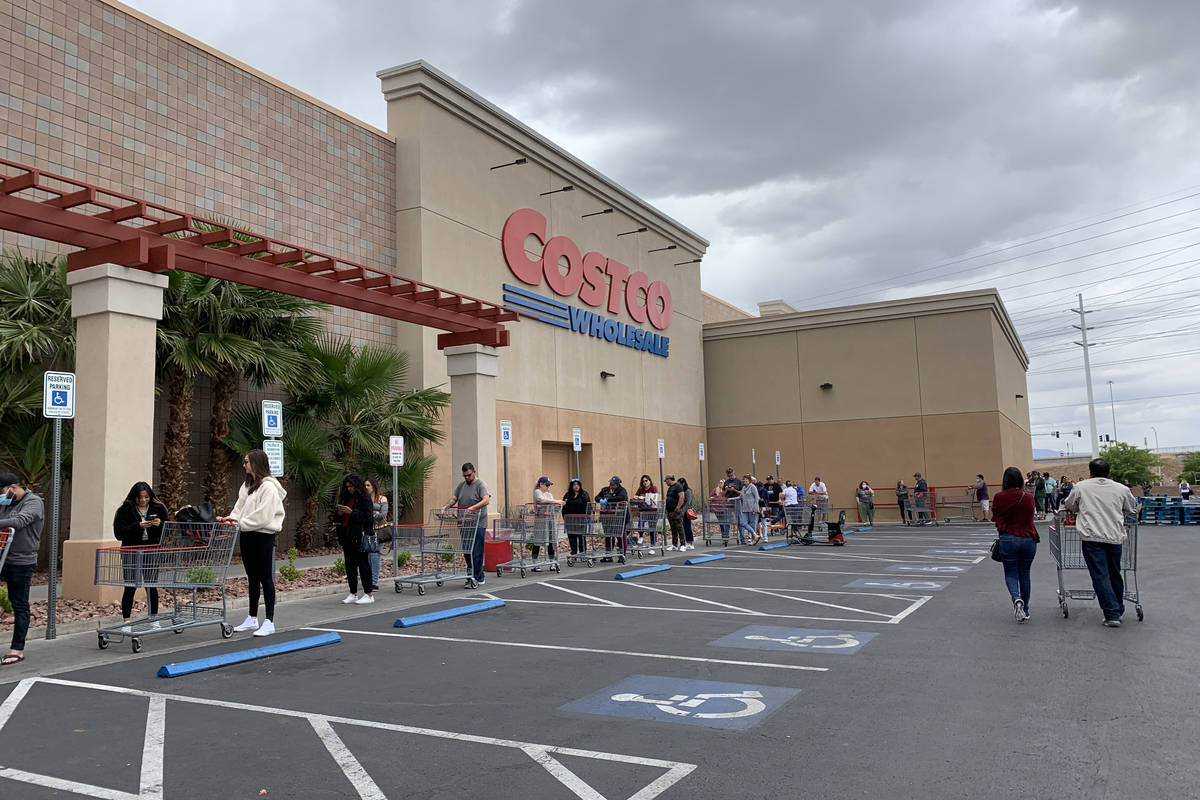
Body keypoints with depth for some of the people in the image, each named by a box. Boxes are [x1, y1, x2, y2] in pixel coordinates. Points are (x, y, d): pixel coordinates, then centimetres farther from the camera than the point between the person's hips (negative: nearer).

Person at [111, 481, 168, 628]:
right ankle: (126, 622, 6)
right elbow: (119, 533, -8)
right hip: (131, 553, -2)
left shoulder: (158, 509, 6)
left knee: (152, 587, 6)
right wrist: (138, 526, -21)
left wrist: (160, 525, -13)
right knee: (130, 587, -2)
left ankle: (154, 620, 16)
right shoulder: (124, 510, -2)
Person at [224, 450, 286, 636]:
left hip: (263, 536, -9)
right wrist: (232, 518, -4)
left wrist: (241, 524, -19)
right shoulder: (247, 485, 15)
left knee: (265, 578, -5)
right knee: (252, 578, 15)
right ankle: (252, 619, 25)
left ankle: (269, 622, -1)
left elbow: (263, 516, -20)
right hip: (247, 536, 9)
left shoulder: (268, 487, -14)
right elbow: (240, 507, 14)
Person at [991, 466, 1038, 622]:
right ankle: (1025, 611, 21)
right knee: (1024, 574, 15)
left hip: (1008, 539, -2)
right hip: (1028, 539, 2)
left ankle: (1017, 599, -19)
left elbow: (995, 516, 6)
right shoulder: (1028, 497, -5)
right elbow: (1030, 516, 12)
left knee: (1011, 574, 10)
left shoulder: (999, 497, -8)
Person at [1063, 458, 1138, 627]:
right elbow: (1132, 509, 24)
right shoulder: (1121, 488, 9)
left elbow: (1069, 506, 18)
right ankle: (1118, 610, 31)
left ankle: (1112, 614, -7)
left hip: (1092, 538, -3)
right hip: (1115, 537, 3)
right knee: (1115, 575, 18)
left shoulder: (1080, 487, 4)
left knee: (1100, 576, -2)